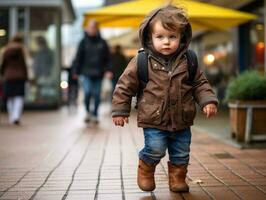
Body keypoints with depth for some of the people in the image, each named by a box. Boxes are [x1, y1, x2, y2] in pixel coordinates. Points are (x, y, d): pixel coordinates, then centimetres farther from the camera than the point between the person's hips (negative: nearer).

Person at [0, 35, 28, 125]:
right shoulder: (21, 51, -4)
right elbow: (23, 64, -4)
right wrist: (26, 76, 5)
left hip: (8, 76, 2)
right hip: (20, 76, -2)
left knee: (10, 98, 9)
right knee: (19, 97, -2)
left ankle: (11, 118, 13)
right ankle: (16, 116, -17)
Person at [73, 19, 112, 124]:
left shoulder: (102, 42, 7)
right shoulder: (83, 42, 4)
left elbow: (107, 58, 9)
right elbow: (78, 58, 3)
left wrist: (108, 70, -4)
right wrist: (76, 72, -1)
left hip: (98, 74, 2)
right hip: (86, 73, -1)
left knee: (97, 95, 3)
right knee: (87, 92, -15)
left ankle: (95, 115, 16)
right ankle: (88, 111, 7)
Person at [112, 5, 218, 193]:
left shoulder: (188, 62, -2)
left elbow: (200, 84, 8)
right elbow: (125, 85, -2)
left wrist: (208, 100, -8)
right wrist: (120, 110, -1)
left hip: (182, 121, 3)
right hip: (154, 121, -3)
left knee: (181, 154, 12)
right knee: (155, 149, -9)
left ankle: (178, 178, 35)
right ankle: (146, 170, 21)